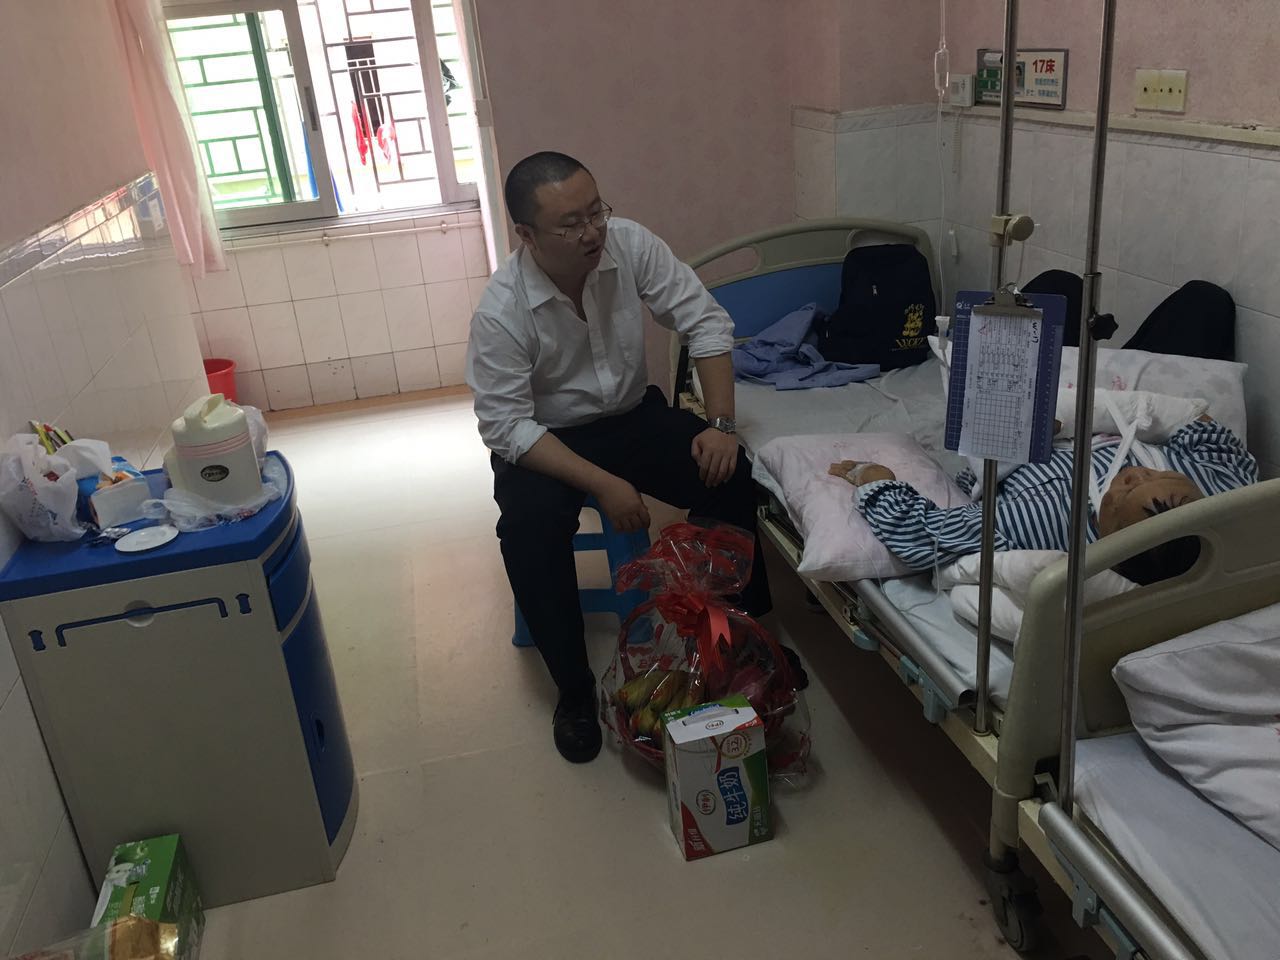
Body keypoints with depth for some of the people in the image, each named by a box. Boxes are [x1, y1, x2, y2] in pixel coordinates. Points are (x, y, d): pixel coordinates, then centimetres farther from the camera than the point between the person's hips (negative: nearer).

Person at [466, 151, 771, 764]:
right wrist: (602, 484, -30)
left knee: (731, 477, -19)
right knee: (530, 528, -31)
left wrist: (720, 424, -20)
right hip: (543, 439, -3)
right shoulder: (500, 312, -24)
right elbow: (506, 426, -22)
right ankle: (574, 688, -10)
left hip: (634, 413, 3)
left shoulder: (630, 244, -17)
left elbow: (706, 322, -10)